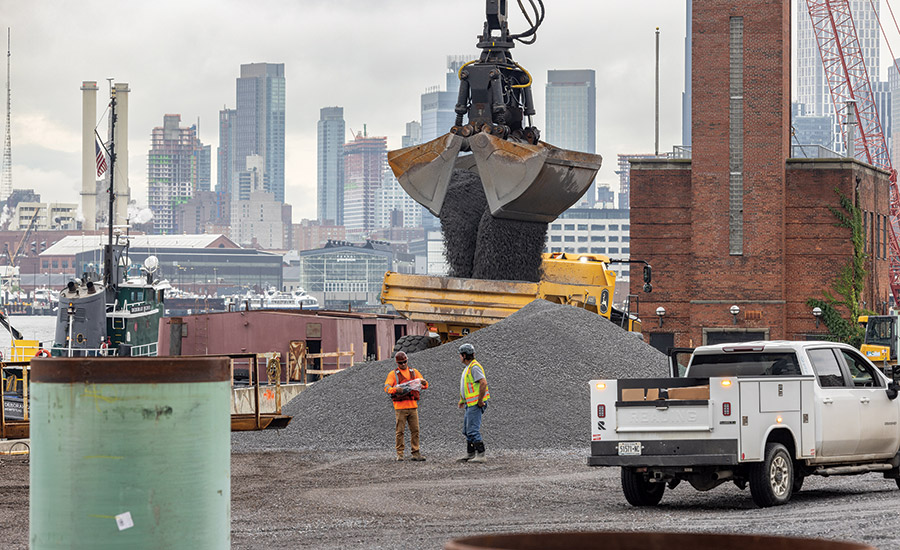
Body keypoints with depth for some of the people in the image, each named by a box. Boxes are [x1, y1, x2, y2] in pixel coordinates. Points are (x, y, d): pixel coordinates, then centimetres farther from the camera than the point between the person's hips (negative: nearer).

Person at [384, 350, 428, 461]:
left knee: (415, 430, 1)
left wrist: (423, 383, -17)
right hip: (400, 406, -3)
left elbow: (425, 385, 8)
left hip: (413, 406, 3)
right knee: (400, 431, -2)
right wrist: (396, 390, -28)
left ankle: (415, 453, 5)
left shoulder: (414, 372, 14)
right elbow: (387, 388, -7)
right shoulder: (393, 374, 5)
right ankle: (399, 454, 3)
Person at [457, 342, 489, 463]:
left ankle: (480, 455, -11)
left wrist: (480, 401, -22)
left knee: (473, 430, -12)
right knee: (466, 430, 14)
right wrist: (462, 400, 28)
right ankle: (470, 454, 20)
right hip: (470, 404, 11)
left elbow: (483, 383, -26)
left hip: (476, 404, -11)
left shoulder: (474, 367, -16)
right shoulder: (468, 367, 18)